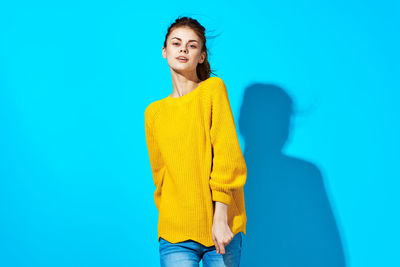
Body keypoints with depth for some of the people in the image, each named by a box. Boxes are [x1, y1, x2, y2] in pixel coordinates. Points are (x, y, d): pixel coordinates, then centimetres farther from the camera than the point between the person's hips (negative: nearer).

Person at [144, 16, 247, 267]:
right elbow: (160, 173, 13)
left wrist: (220, 218, -11)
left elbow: (227, 157, -6)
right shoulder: (153, 112, 10)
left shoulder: (213, 89, 0)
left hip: (222, 228, -2)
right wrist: (169, 222, 6)